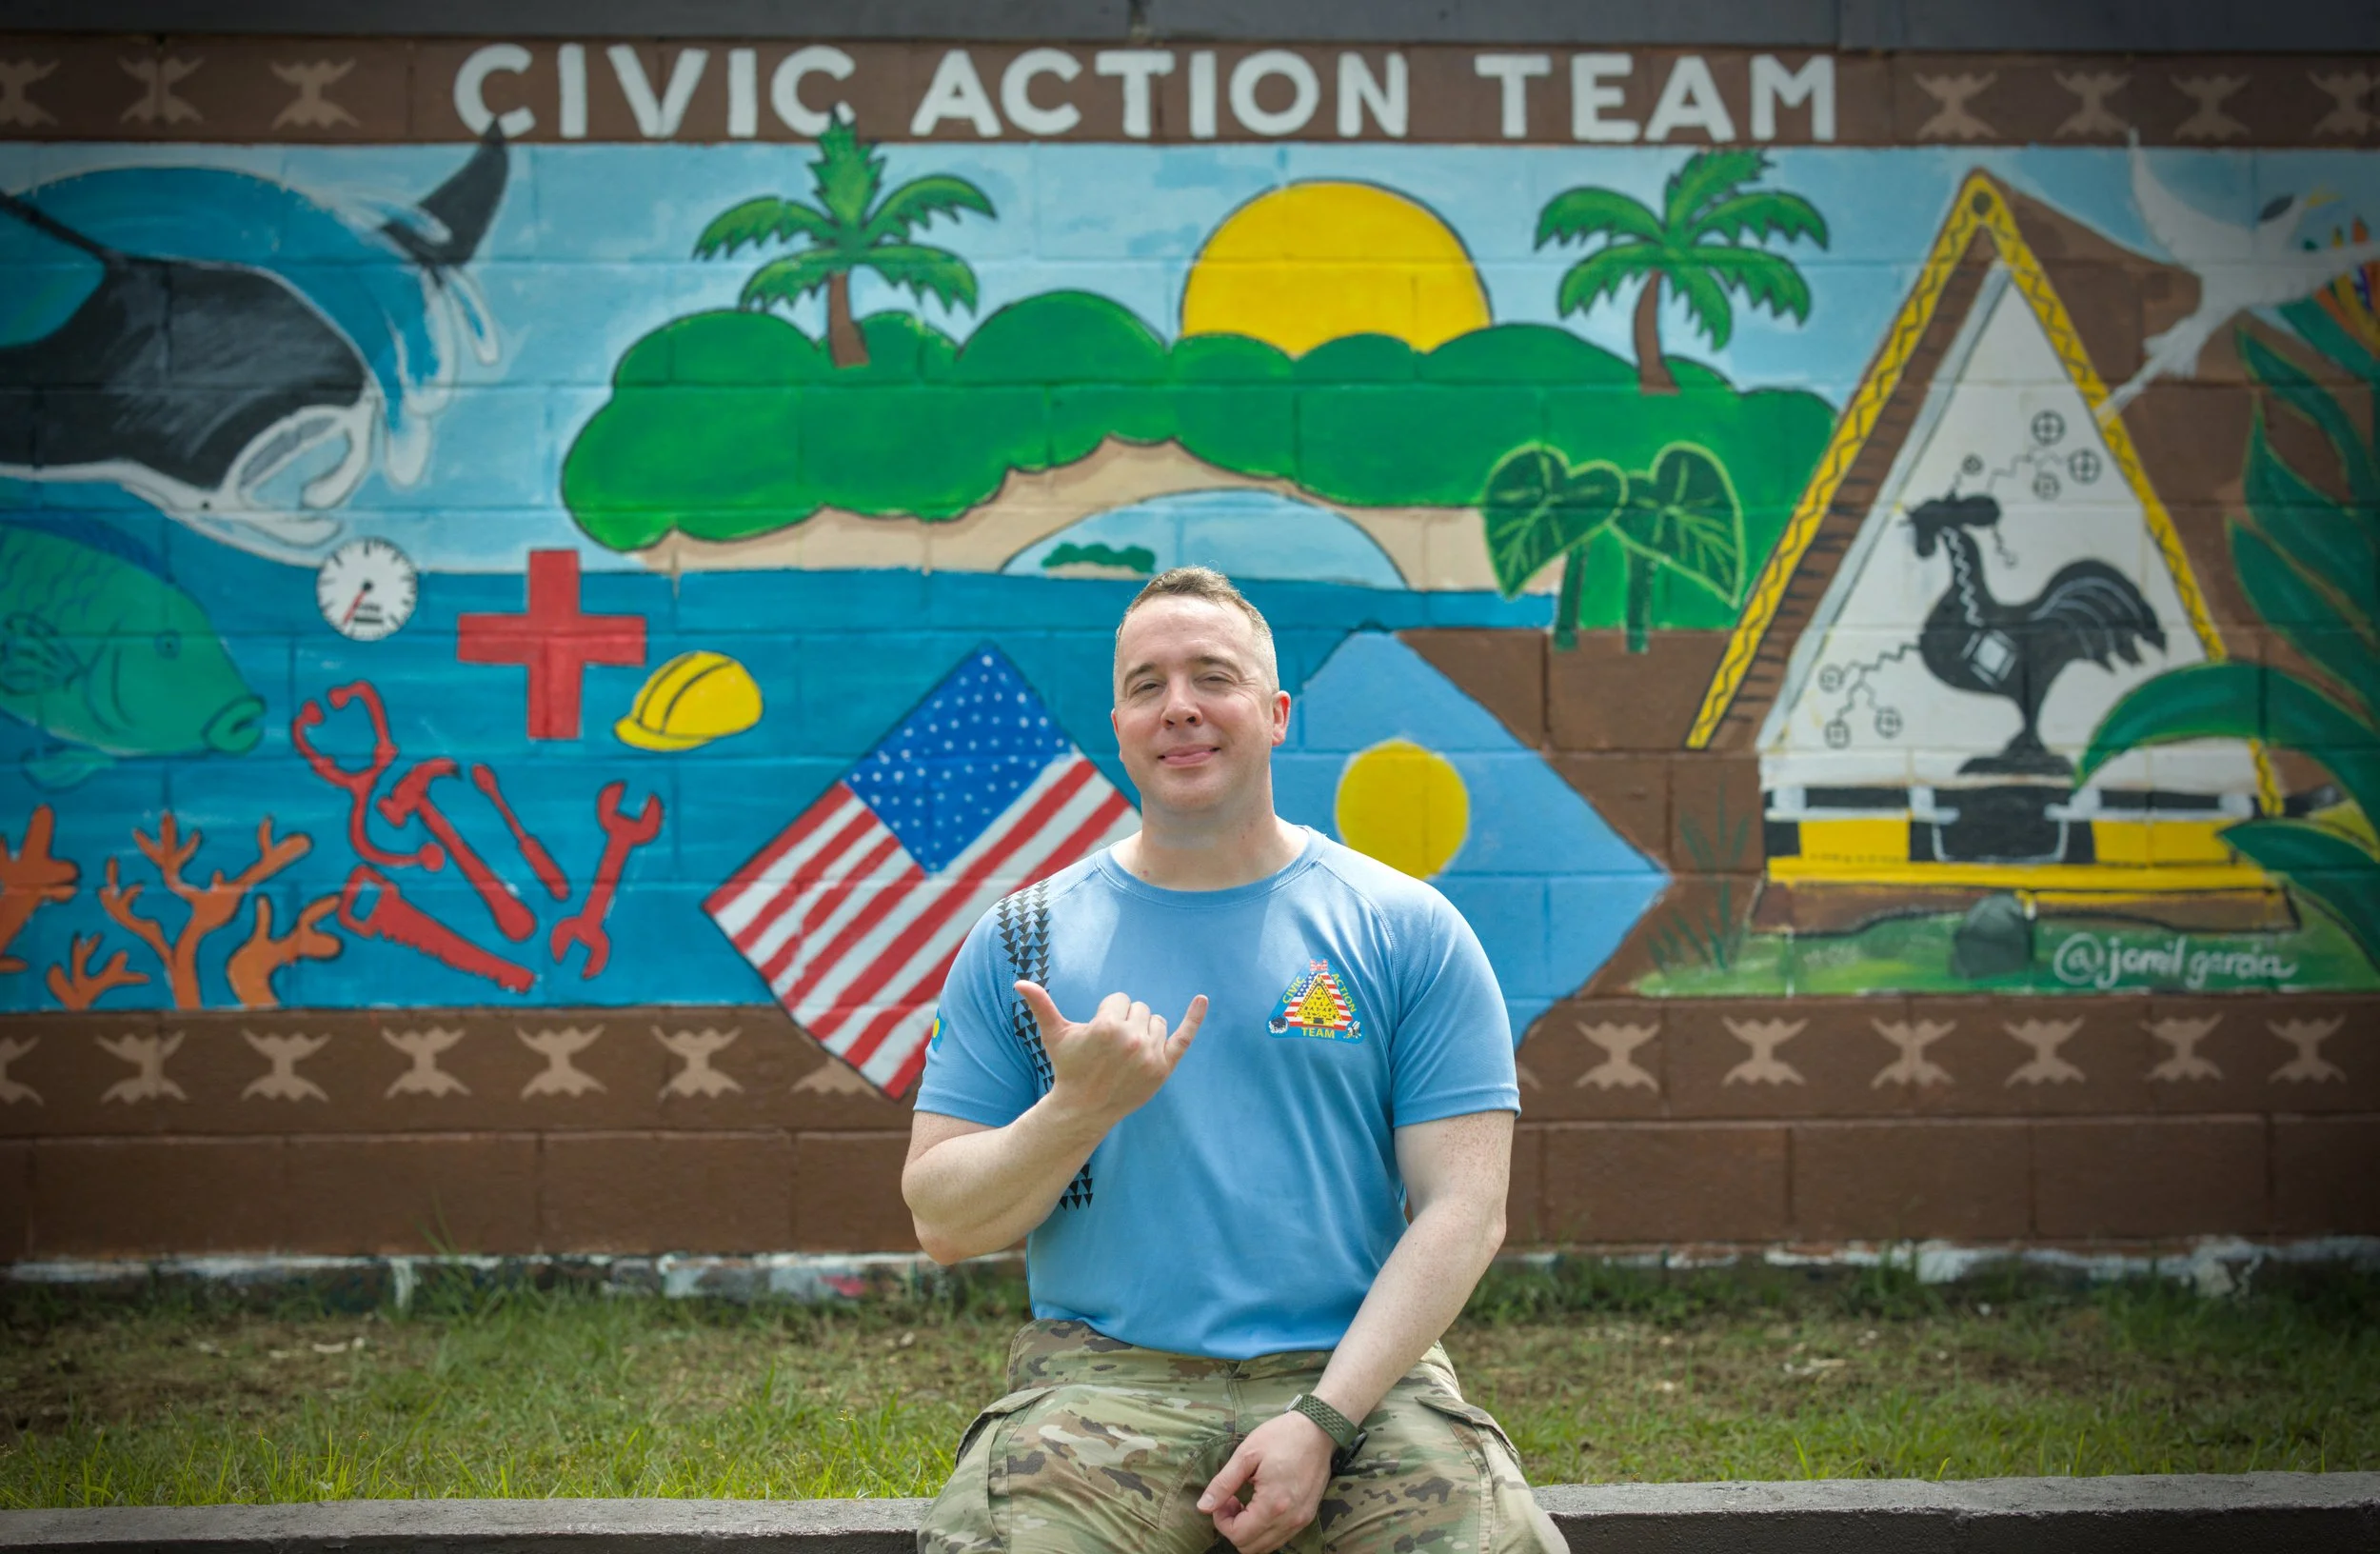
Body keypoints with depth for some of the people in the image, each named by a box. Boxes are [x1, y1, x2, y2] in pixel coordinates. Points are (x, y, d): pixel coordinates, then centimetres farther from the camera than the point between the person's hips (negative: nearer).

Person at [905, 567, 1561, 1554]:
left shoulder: (1407, 932, 6)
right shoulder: (1021, 943, 9)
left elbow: (1464, 1209, -1)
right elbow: (941, 1223, 7)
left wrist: (1319, 1420, -12)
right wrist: (1079, 1108, -12)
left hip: (1359, 1376, 0)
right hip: (1102, 1379, 0)